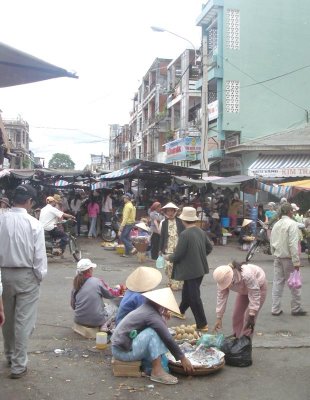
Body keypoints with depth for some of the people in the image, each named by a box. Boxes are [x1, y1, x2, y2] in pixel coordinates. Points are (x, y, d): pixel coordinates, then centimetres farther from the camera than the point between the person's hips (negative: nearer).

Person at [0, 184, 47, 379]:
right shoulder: (34, 224, -16)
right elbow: (39, 254, -13)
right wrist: (40, 275, 2)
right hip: (26, 275, -4)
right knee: (23, 321, 4)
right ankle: (19, 365, 9)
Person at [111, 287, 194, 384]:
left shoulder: (146, 308, 10)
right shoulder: (152, 315, -18)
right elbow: (168, 339, -16)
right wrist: (182, 358, -10)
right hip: (124, 351, -10)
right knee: (153, 333, -21)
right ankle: (157, 372, -17)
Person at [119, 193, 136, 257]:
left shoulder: (127, 206, -16)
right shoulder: (131, 205, 15)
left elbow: (125, 217, -21)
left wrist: (122, 226, -22)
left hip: (127, 224, -10)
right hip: (131, 223, 10)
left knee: (122, 237, -4)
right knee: (127, 238, 11)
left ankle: (131, 248, -10)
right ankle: (127, 253, 14)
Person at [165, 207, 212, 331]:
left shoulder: (184, 234, -22)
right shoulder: (201, 232, 0)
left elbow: (177, 255, -19)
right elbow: (209, 248, 11)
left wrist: (168, 257, 1)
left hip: (191, 270, -8)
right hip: (200, 268, 8)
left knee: (194, 297, 2)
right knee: (186, 291, 26)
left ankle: (202, 325, 9)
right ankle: (180, 311, 46)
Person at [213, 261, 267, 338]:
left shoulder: (247, 275, -45)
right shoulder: (223, 279, -27)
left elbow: (255, 295, -36)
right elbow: (221, 298, -20)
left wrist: (251, 316, -33)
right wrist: (218, 319, -17)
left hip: (259, 286, -6)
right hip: (244, 290, 6)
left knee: (248, 317, -13)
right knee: (236, 316, 2)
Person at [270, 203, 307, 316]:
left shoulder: (276, 224, 9)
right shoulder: (292, 224, -14)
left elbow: (272, 243, 11)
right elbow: (293, 244, -19)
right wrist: (296, 262, -17)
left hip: (277, 258, 7)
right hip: (288, 258, -7)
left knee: (277, 283, 9)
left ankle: (275, 309, 11)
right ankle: (296, 309, 13)